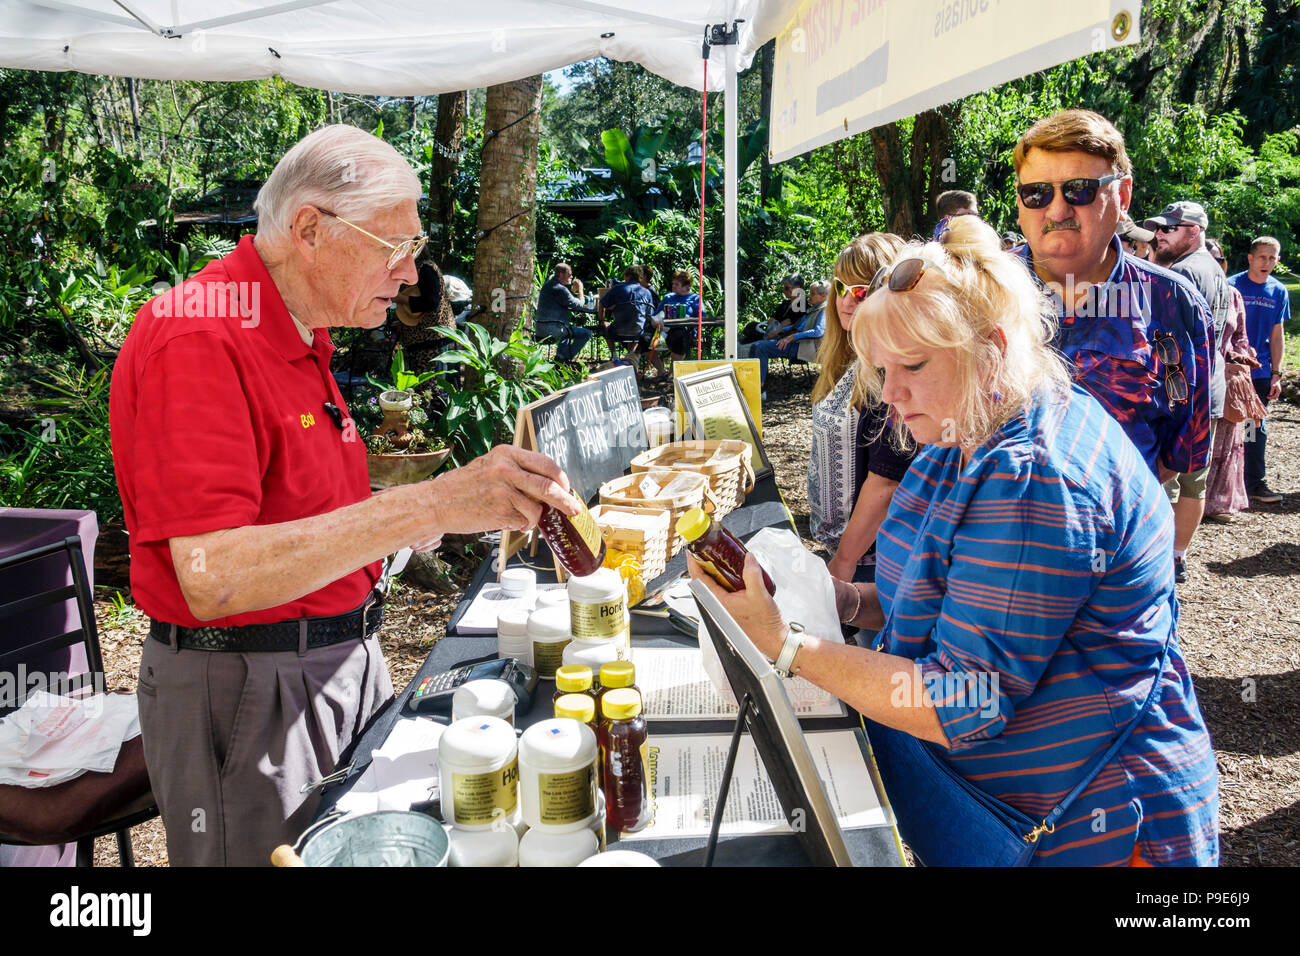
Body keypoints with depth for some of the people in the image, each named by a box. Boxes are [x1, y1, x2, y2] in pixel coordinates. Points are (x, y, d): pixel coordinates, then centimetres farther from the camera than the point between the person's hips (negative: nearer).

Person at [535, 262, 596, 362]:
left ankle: (560, 355, 25)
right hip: (552, 329, -10)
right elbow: (577, 305, -9)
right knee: (587, 333, -4)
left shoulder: (548, 284, 16)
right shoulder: (560, 289, -15)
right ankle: (565, 358, -2)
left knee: (569, 328, 37)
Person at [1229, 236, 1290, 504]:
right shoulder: (1231, 286, -7)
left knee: (1258, 428, 9)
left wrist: (1276, 374, 6)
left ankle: (1254, 483, 18)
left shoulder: (1279, 292, 6)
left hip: (1260, 371, 4)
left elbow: (1276, 335, 9)